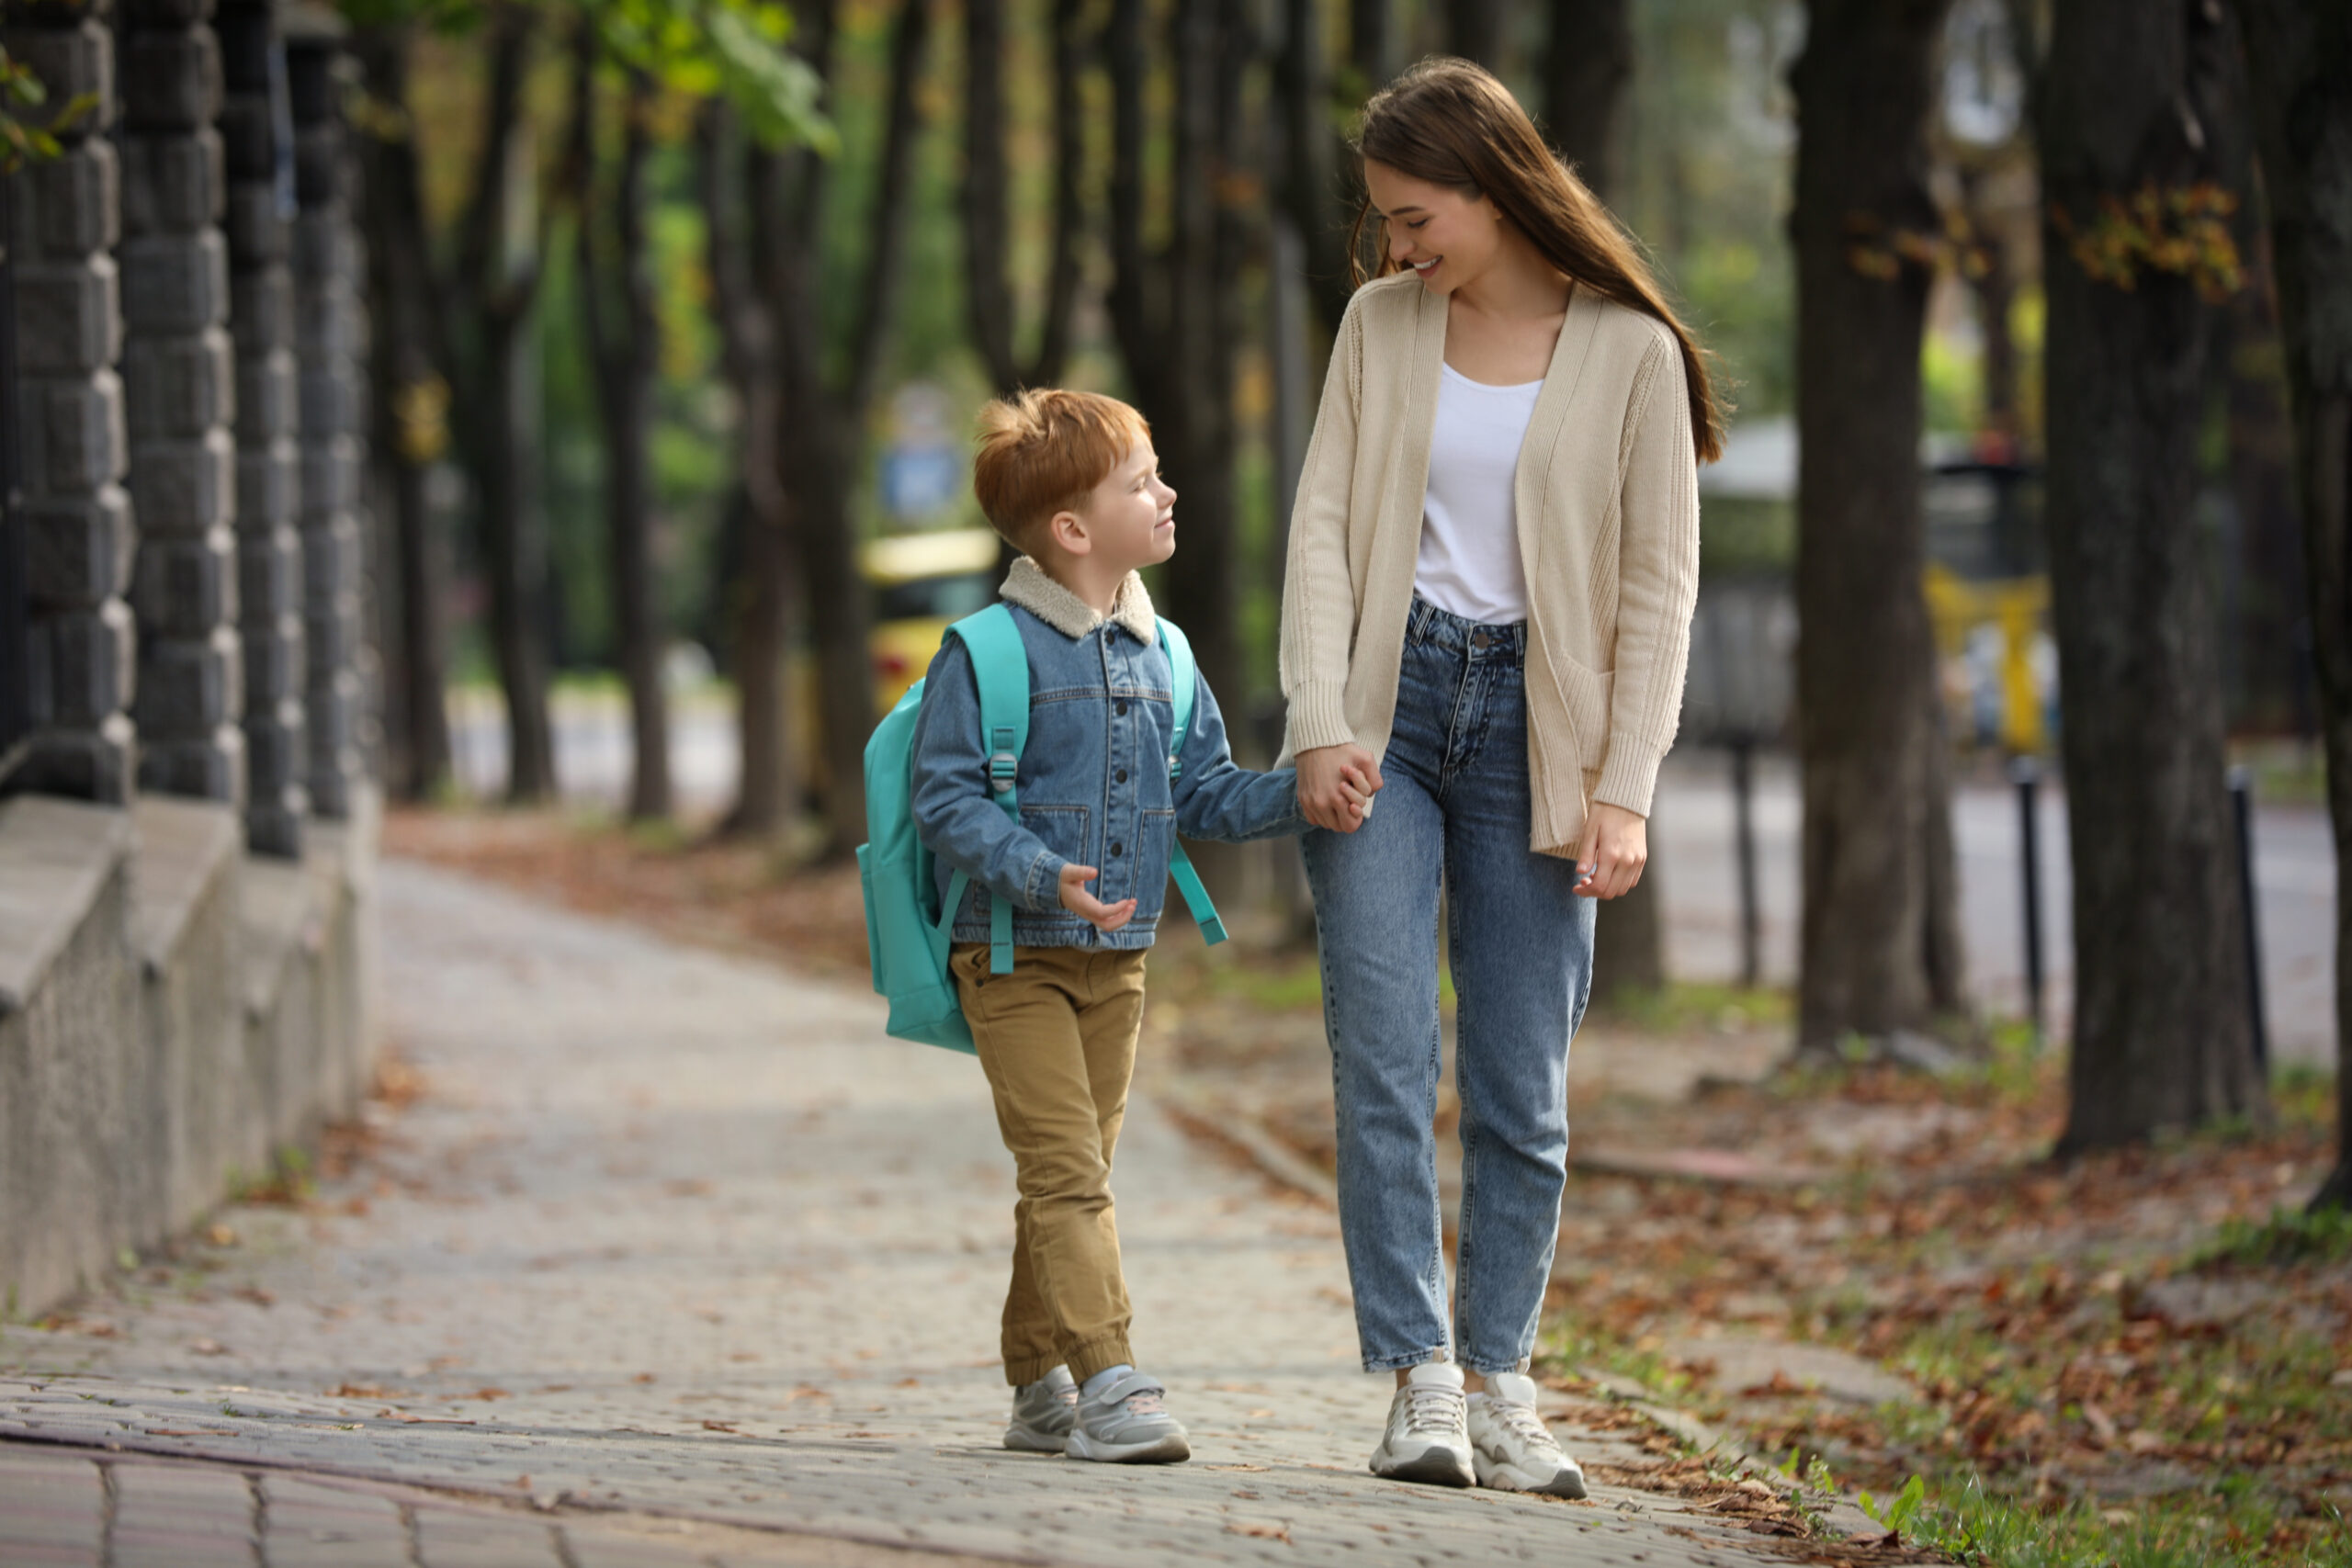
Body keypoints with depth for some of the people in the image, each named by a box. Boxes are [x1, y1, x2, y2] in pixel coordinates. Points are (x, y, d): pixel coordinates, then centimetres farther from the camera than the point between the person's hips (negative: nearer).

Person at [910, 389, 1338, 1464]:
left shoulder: (1158, 655, 9)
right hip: (1015, 959, -7)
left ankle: (1039, 1387, 19)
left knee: (1071, 1177, 11)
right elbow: (946, 798, -14)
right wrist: (1041, 877, -26)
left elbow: (1204, 795, 11)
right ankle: (1108, 1385, -20)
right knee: (1067, 1171, -14)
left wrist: (1301, 795, -7)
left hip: (1116, 960, 7)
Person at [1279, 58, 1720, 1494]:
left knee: (1523, 1090, 0)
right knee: (1384, 1063, -9)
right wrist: (1319, 722, -9)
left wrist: (1625, 788, -9)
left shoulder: (1629, 351, -2)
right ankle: (1420, 1386, -9)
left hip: (1534, 726, -1)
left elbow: (1658, 583, -2)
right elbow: (1324, 525, 4)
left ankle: (1500, 1390, 7)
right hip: (1387, 702, 1)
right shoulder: (1382, 325, 7)